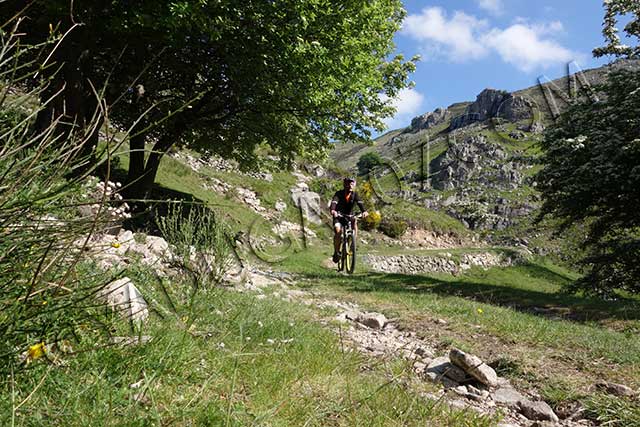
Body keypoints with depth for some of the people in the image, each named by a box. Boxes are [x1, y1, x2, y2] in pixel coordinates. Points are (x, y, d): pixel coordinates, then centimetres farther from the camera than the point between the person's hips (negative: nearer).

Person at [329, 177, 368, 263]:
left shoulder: (354, 194, -6)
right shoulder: (339, 193, -13)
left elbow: (359, 202, -23)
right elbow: (334, 202, -32)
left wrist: (364, 211, -44)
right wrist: (332, 210, -55)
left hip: (349, 216, 3)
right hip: (338, 216, -2)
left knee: (354, 223, -30)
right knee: (338, 230, -27)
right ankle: (336, 252, -10)